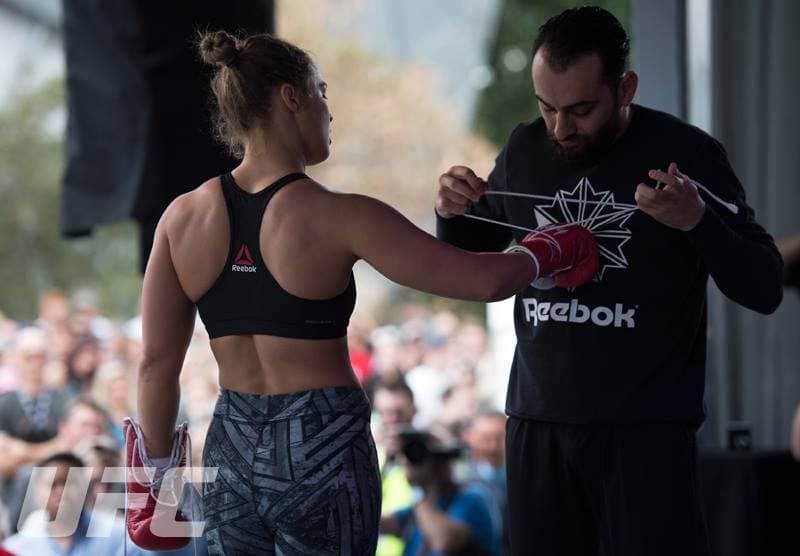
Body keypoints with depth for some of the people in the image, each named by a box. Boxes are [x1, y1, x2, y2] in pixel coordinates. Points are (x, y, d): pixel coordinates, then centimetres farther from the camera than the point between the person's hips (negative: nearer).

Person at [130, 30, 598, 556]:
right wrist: (547, 254, 11)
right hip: (322, 449, -4)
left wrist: (158, 471, 14)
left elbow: (157, 363, 3)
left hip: (232, 451, 4)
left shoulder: (183, 218, 0)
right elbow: (485, 279, -10)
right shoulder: (339, 218, -12)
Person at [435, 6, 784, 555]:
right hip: (538, 421, 4)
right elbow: (469, 255, 21)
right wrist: (452, 213, -2)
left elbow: (764, 290, -9)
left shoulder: (687, 154, -8)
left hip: (647, 429, -4)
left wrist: (698, 221, -27)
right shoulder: (525, 149, 4)